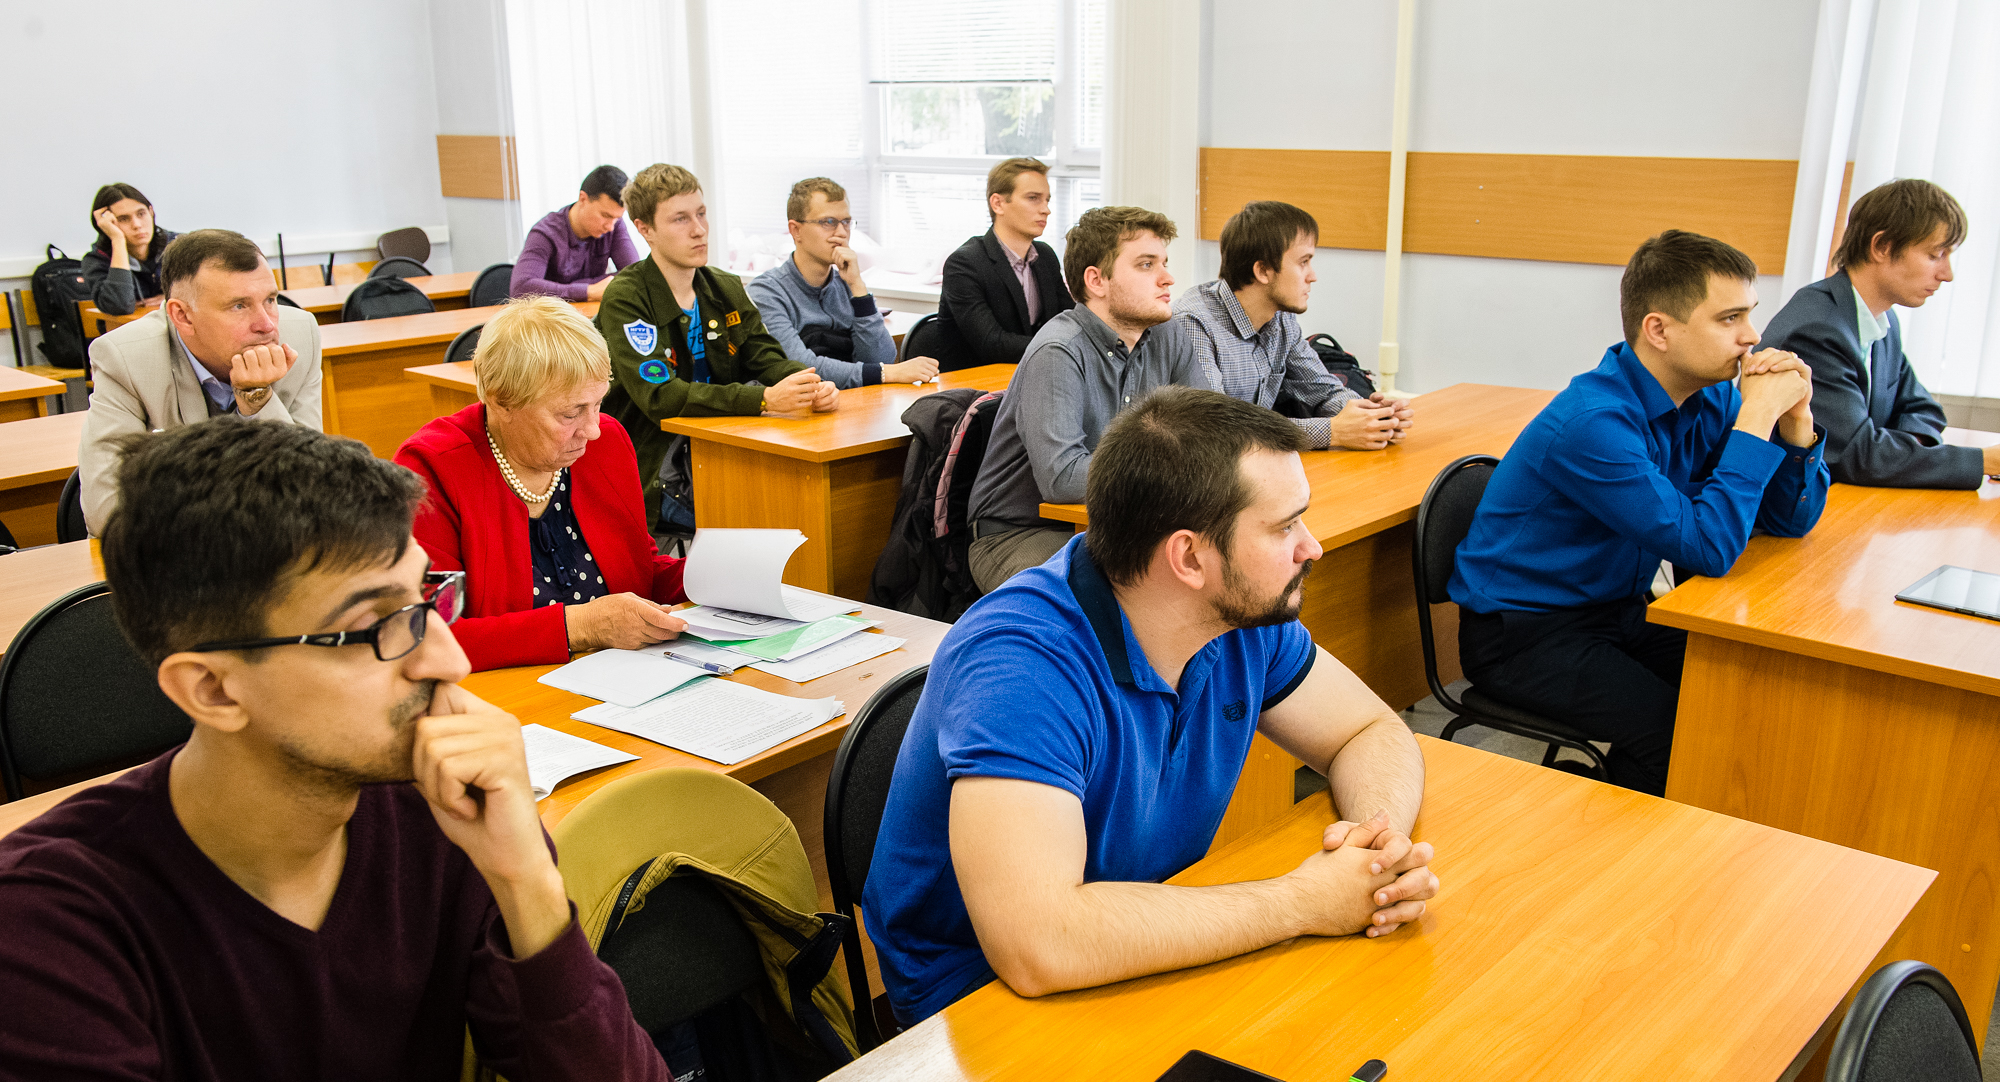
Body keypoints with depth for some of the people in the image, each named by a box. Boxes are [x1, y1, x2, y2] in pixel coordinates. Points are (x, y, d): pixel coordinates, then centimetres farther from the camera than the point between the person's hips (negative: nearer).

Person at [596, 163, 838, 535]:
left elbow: (769, 359, 4)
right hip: (658, 481, -7)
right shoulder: (624, 299, -11)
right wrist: (765, 398, -34)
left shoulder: (726, 289, 11)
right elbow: (660, 397, -23)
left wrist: (813, 389, -22)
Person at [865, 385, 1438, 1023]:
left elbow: (1374, 732, 7)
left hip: (1154, 958, 7)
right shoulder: (1018, 665, -30)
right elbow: (1036, 943, -39)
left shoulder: (1244, 611, -6)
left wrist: (1380, 831, -17)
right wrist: (1305, 902, -30)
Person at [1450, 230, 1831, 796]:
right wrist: (1757, 418, -24)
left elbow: (1791, 520, 5)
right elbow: (1707, 548, -28)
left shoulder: (1709, 398, 0)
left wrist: (1795, 419, -11)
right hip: (1523, 631, -8)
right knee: (1676, 732, -24)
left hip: (1617, 611, 8)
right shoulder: (1593, 420, -27)